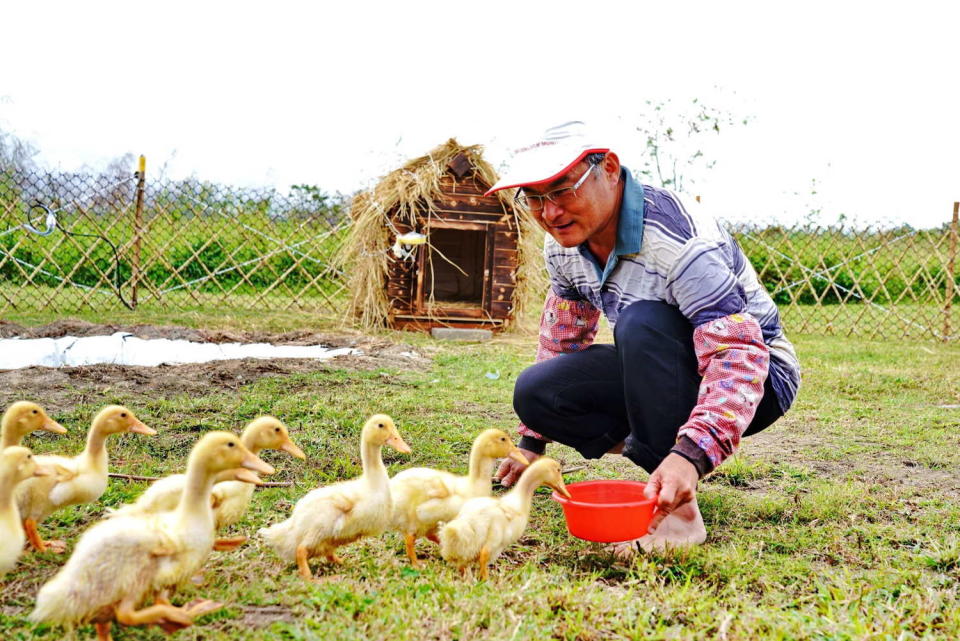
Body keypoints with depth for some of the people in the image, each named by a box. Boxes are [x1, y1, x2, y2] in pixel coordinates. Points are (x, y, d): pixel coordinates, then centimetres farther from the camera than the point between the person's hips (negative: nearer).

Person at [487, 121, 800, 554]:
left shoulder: (677, 239, -31)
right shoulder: (563, 244, -6)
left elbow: (739, 357, -39)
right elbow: (561, 336, 9)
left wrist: (691, 456, -53)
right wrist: (532, 442, 13)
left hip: (757, 377, -7)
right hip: (659, 371, 7)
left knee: (642, 322, -37)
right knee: (534, 391, -12)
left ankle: (678, 509, -29)